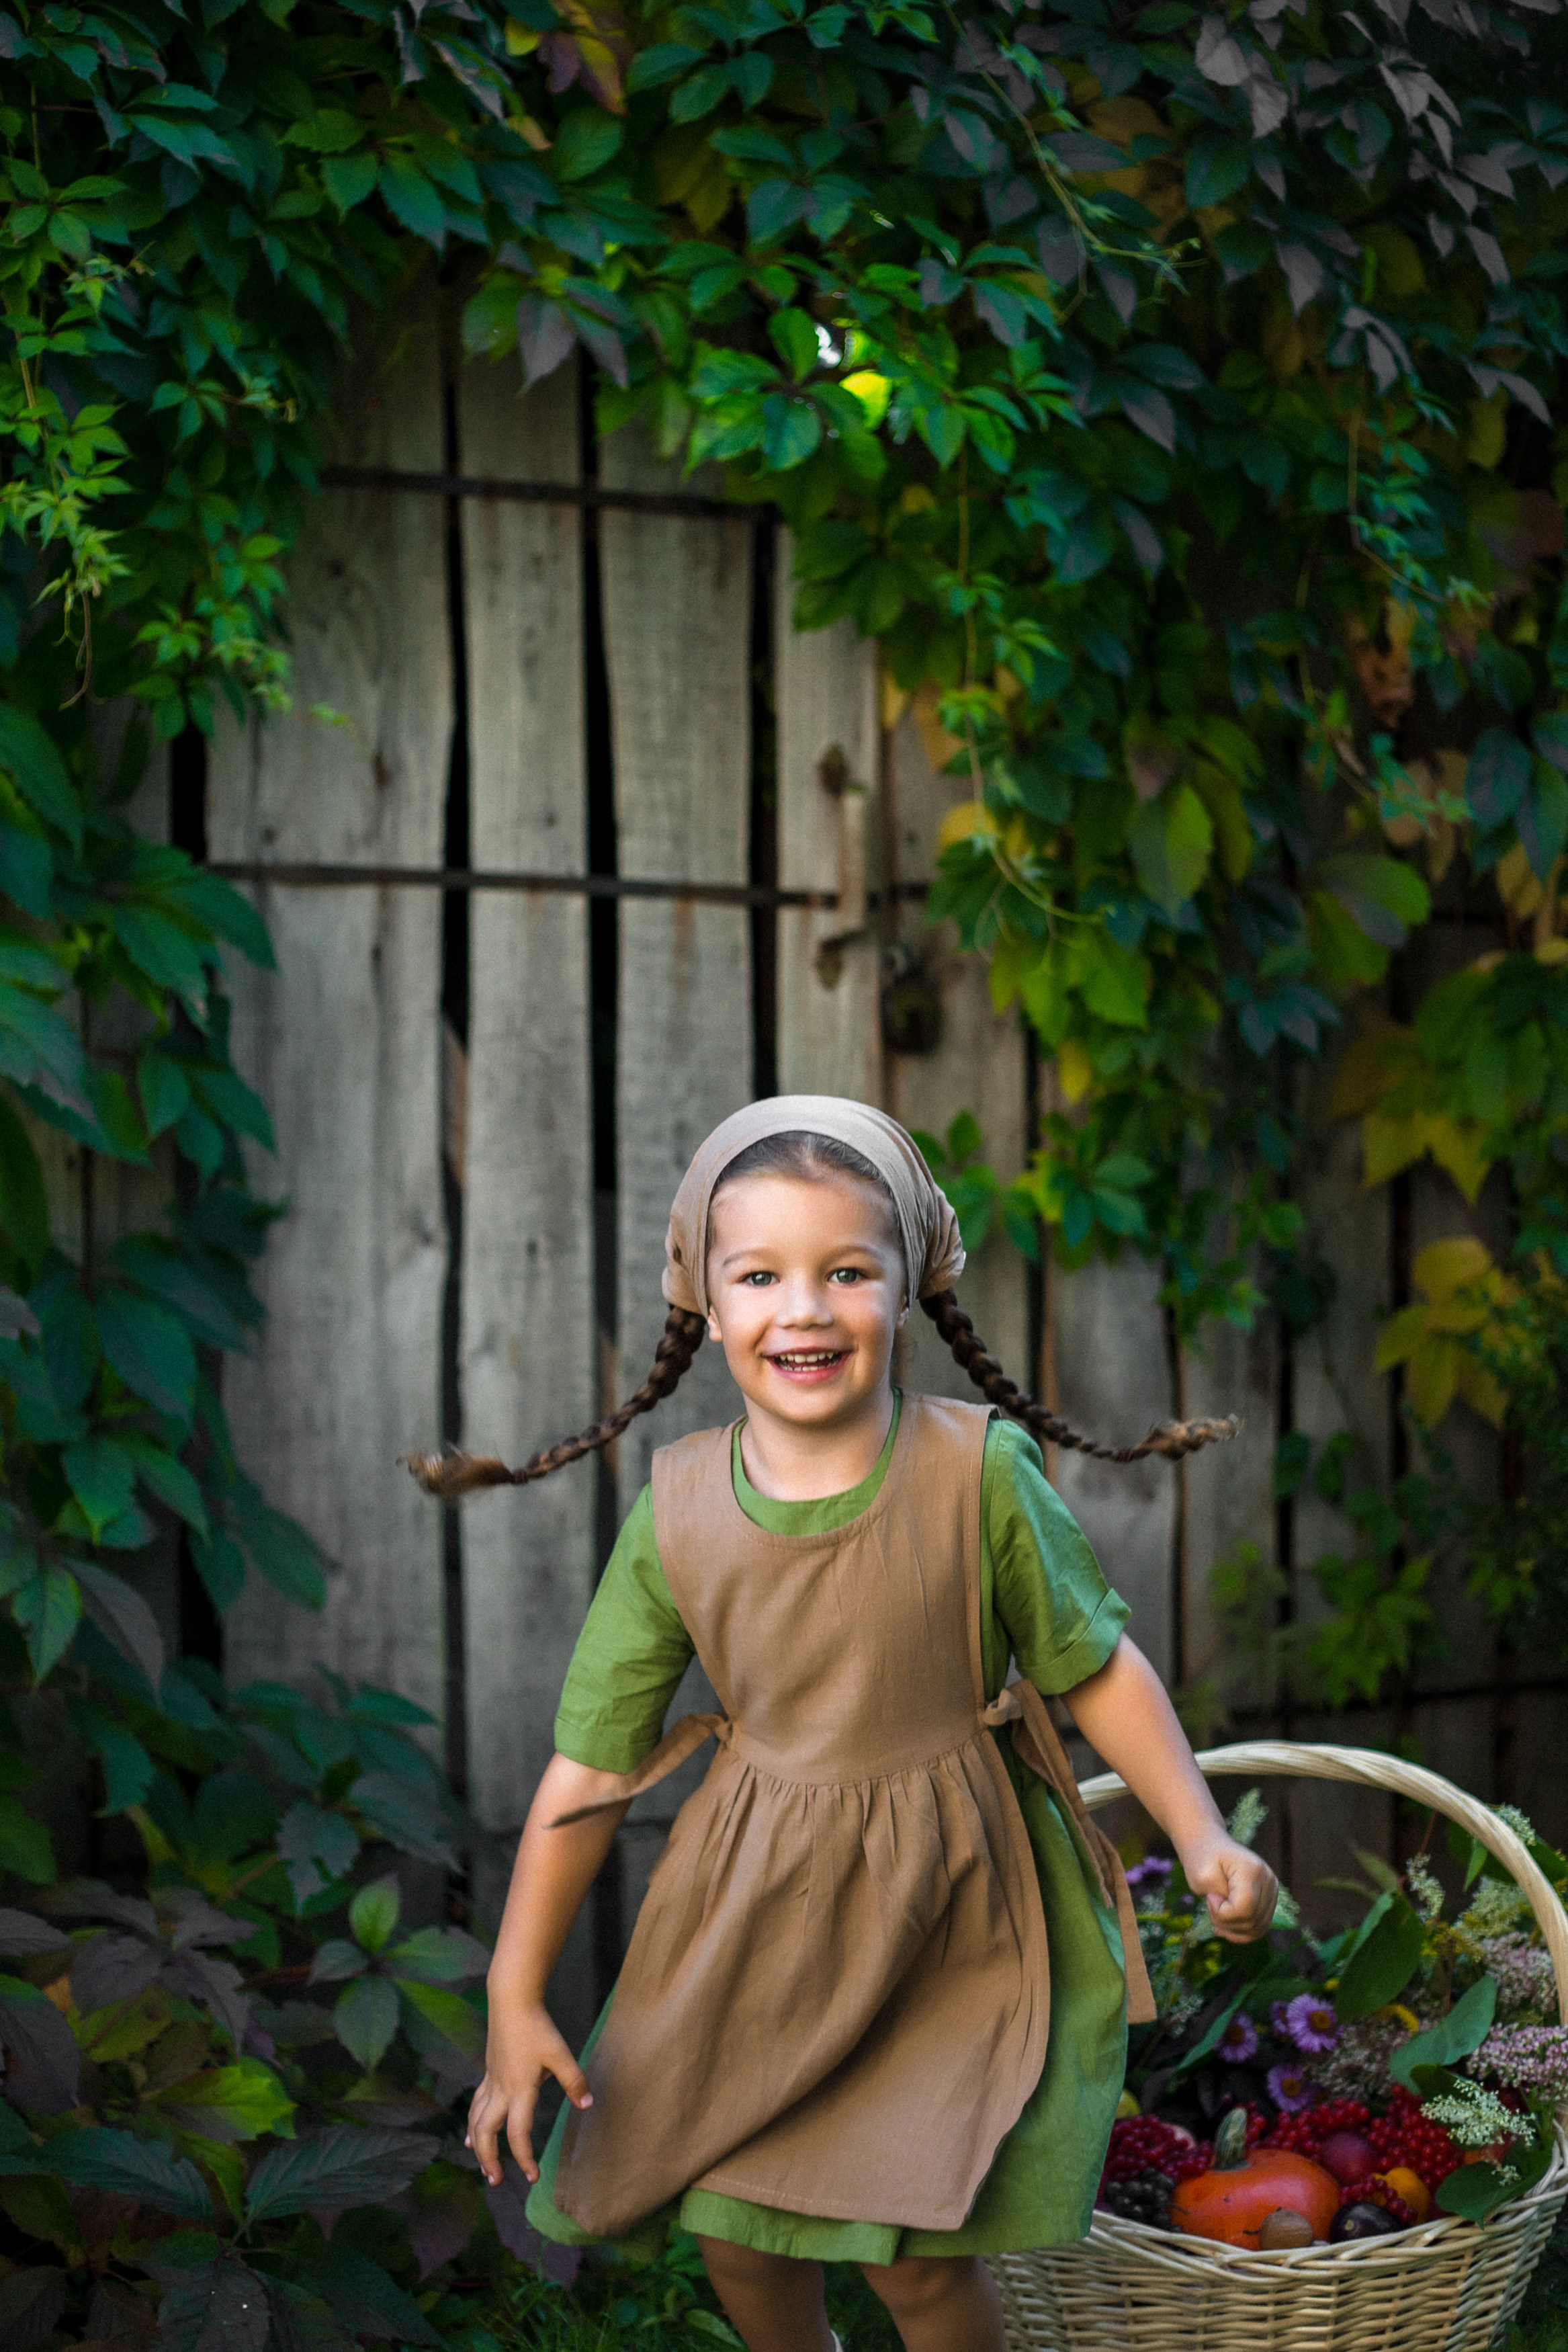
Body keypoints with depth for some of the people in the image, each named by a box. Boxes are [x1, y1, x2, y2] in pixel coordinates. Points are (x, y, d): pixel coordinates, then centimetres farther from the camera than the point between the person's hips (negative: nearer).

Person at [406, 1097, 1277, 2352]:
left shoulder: (979, 1475, -17)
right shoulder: (677, 1517, -13)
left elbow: (1097, 1666, -3)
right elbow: (591, 1762, -6)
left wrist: (1204, 1837, -10)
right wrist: (516, 2001, -6)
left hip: (948, 1916, -2)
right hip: (752, 1918, 2)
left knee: (913, 2247, -4)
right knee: (733, 2230, 14)